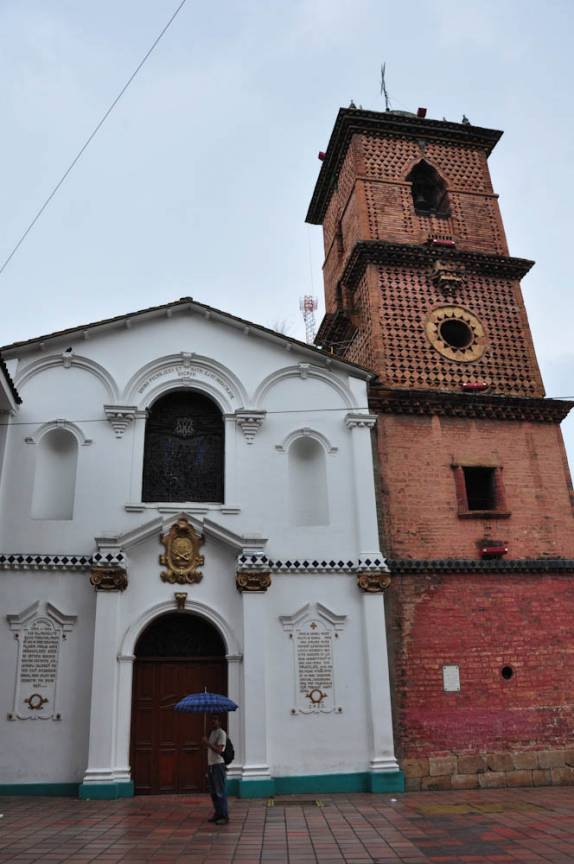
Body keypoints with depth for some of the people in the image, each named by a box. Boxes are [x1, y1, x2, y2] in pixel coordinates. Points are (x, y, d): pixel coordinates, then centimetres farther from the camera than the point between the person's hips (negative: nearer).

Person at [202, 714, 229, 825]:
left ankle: (224, 816, -2)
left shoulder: (221, 733, -11)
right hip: (211, 765, 9)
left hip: (218, 765, -9)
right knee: (213, 792, 13)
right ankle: (218, 813, 21)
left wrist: (207, 743, -22)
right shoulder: (212, 732, 16)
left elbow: (219, 750, -20)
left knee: (220, 792, -6)